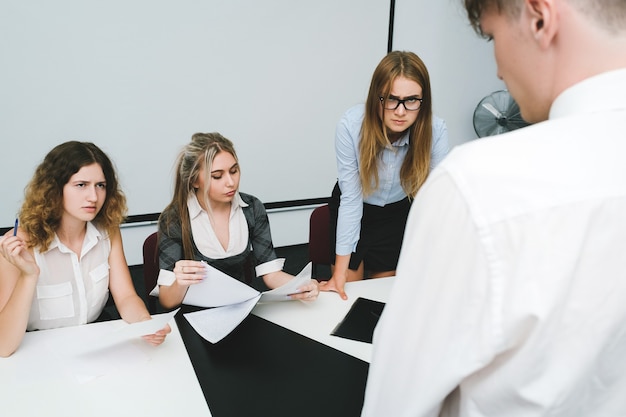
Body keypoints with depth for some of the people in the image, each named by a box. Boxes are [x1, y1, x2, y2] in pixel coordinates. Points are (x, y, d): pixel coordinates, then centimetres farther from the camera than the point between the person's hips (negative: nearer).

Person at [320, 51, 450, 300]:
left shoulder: (435, 130, -28)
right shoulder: (351, 126, -30)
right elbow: (351, 199, -26)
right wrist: (339, 273, -24)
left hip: (398, 211, 2)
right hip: (352, 210, -1)